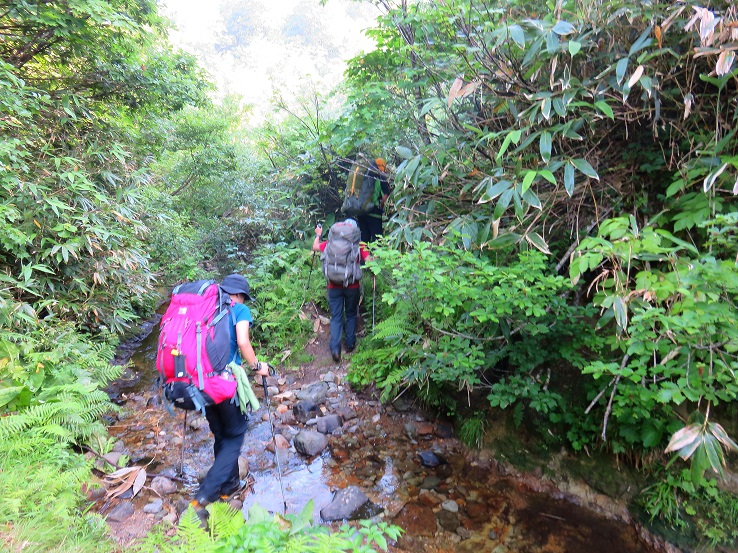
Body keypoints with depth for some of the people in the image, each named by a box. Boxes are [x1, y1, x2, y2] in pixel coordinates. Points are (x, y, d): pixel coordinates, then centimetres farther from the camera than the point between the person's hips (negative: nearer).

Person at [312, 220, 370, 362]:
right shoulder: (358, 245, -4)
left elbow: (315, 247, 8)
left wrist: (318, 234, 26)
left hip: (334, 286, 1)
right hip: (352, 286, 0)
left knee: (336, 317, 5)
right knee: (351, 315, 18)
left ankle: (335, 349, -6)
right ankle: (350, 344, 22)